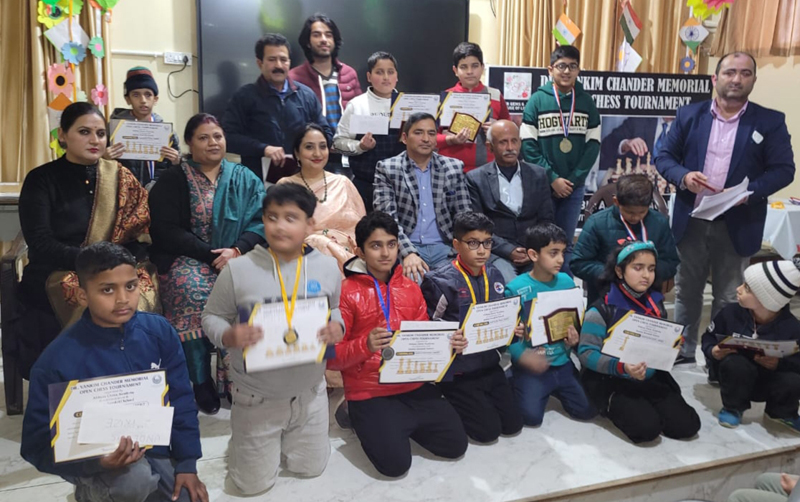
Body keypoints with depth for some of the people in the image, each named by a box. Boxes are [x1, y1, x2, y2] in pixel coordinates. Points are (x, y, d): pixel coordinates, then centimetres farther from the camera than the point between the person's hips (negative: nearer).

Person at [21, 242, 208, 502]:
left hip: (155, 451, 4)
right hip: (96, 462, -3)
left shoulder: (159, 330, -11)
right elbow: (37, 444, -14)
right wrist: (96, 461, -32)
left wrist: (187, 464, -5)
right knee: (135, 479, -33)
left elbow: (181, 400, -2)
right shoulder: (57, 360, -20)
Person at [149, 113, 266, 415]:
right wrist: (212, 255, -15)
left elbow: (260, 221, 2)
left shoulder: (244, 178, 13)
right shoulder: (173, 181, 7)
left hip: (239, 256, 1)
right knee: (192, 291, -33)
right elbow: (166, 231, -3)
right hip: (188, 258, -1)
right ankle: (201, 381, -19)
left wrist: (237, 250, -18)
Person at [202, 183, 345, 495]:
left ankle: (284, 437, 48)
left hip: (309, 393, 3)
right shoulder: (238, 269, -15)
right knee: (253, 484, 12)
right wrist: (229, 336, -26)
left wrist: (337, 327, -15)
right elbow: (212, 317, -4)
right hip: (256, 397, -2)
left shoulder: (327, 266, -7)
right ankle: (242, 438, 42)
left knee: (310, 469, 20)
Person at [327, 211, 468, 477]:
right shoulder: (346, 293, -10)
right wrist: (365, 345, -29)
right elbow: (331, 356, -11)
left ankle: (404, 424, 22)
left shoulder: (411, 288, 8)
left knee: (456, 445, 0)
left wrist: (450, 342, -7)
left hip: (416, 388, 5)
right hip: (370, 394, -5)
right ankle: (363, 421, 12)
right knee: (395, 463, -16)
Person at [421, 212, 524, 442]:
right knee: (489, 430, -5)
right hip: (457, 371, -6)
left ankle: (479, 400, 29)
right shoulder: (440, 282, -18)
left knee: (513, 424, 7)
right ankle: (450, 407, 19)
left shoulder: (495, 276, 2)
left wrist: (514, 330, -5)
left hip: (489, 364, 6)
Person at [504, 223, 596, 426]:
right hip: (531, 366, -5)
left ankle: (554, 390, 29)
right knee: (532, 416, -12)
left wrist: (574, 337, -8)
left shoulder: (566, 282, 0)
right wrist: (522, 356, -30)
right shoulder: (515, 289, -17)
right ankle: (516, 387, 20)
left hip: (562, 362, 5)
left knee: (588, 410, 3)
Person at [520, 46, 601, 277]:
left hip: (575, 187, 3)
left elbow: (593, 144, 4)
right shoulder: (537, 100, -2)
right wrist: (552, 179, -13)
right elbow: (528, 145, -7)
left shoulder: (586, 102, 7)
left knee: (566, 243, 11)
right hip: (542, 186, -2)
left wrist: (573, 179, -8)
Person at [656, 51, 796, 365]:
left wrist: (748, 192, -20)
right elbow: (664, 157, 3)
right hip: (690, 221, 2)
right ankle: (682, 351, 29)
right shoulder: (689, 115, 4)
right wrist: (683, 176, -18)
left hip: (737, 225, -1)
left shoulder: (771, 122, 0)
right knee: (686, 291, 13)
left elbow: (784, 169, -3)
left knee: (728, 298, 9)